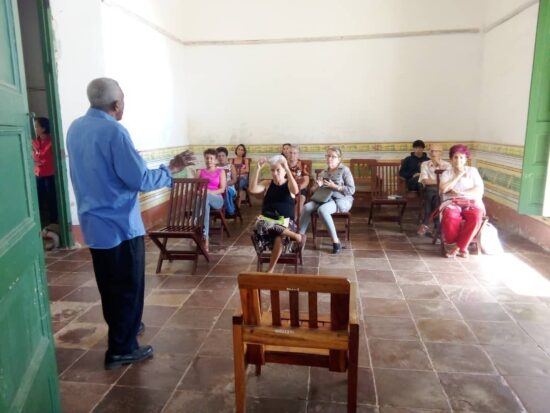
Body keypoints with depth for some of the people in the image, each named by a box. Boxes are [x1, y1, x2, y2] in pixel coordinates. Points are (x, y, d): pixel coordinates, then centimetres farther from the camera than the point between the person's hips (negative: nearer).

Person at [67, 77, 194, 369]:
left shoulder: (75, 128, 7)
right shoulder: (114, 131, -19)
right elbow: (140, 180, -22)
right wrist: (171, 170, -7)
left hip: (92, 222, 9)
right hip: (119, 224, -8)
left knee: (108, 284, 21)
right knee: (128, 287, 5)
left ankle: (121, 327, 40)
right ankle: (121, 349, 14)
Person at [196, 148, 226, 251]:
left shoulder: (220, 172, 13)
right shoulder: (200, 172, 20)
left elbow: (222, 189, 1)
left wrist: (209, 192, -16)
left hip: (216, 199, -1)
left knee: (205, 197, -40)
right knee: (205, 204, -41)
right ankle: (205, 238, -51)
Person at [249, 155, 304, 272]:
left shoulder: (289, 184, 6)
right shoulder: (267, 183, 12)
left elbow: (295, 191, -20)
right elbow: (252, 189, -7)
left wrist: (287, 169, -24)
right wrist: (258, 169, -14)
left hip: (286, 221, -2)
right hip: (268, 219, 2)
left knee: (279, 237, -36)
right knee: (260, 225, -36)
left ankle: (270, 270, -19)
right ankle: (297, 237, -23)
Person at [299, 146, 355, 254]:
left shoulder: (344, 170, -3)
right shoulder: (323, 173, 13)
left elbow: (351, 190, -10)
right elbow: (313, 190, 15)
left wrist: (334, 186, -18)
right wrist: (317, 186, -8)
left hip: (342, 200, -5)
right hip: (326, 199, 6)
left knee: (322, 209, -35)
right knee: (306, 207, -20)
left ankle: (336, 241, -26)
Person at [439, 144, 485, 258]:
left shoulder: (472, 171, 12)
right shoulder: (446, 173, 12)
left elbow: (480, 190, 1)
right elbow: (443, 189, -8)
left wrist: (461, 192, -11)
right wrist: (458, 176, -4)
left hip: (472, 202, 1)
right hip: (452, 203, 0)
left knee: (476, 217, -35)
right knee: (450, 217, -37)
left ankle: (458, 247, -22)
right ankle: (462, 247, -17)